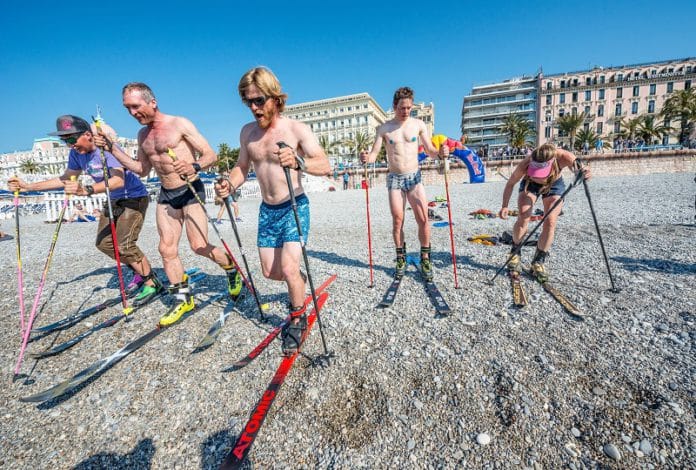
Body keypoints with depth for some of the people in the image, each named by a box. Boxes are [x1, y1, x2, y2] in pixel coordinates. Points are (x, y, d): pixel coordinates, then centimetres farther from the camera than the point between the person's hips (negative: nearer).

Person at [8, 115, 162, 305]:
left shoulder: (107, 148, -24)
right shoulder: (76, 153, 0)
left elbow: (118, 181, -40)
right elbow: (67, 179, 15)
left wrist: (86, 190, -52)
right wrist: (28, 186, 11)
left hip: (134, 198, -9)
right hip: (114, 200, 9)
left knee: (124, 245, -18)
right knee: (104, 243, 8)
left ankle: (153, 283, -3)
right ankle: (141, 272, 22)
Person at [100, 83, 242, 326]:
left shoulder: (180, 124, -8)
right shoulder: (143, 134, 13)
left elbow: (211, 155, -13)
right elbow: (142, 169, 20)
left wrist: (194, 167, -33)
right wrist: (111, 148, 11)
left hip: (190, 190, -7)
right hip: (166, 195, 7)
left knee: (199, 246, -12)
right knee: (167, 249, 4)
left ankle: (232, 268, 17)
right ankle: (183, 299, 16)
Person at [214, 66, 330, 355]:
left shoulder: (297, 129, -13)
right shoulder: (247, 132, 3)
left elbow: (325, 166, -25)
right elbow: (242, 166, 14)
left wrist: (298, 162, -45)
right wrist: (230, 185, -8)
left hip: (295, 207, -5)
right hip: (267, 210, 6)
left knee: (288, 269, -16)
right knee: (270, 272, 7)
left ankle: (297, 320, 10)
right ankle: (298, 283, 41)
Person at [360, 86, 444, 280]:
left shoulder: (419, 124, 4)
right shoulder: (384, 128, 2)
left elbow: (429, 151, 3)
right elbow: (374, 153, -2)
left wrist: (439, 152, -19)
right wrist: (366, 158, -25)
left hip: (414, 176, 1)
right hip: (395, 178, 0)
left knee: (423, 218, -7)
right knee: (397, 220, -1)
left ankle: (425, 259, 7)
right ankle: (401, 259, 14)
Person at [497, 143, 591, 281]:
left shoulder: (563, 157, -38)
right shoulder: (525, 164, -37)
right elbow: (511, 183, -21)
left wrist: (584, 173, -63)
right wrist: (504, 206, -29)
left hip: (555, 185, 1)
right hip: (530, 183, -1)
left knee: (550, 222, -13)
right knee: (523, 217, -22)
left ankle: (539, 261, 5)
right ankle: (515, 253, 2)